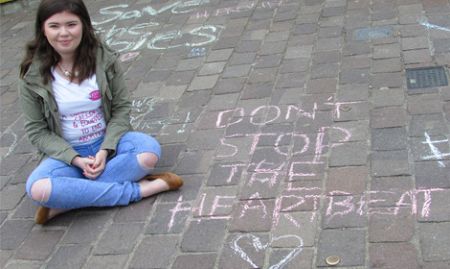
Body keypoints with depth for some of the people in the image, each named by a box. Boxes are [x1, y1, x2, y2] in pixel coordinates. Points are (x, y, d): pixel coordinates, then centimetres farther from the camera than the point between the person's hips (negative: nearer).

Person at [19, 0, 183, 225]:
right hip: (66, 152, -1)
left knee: (150, 150, -30)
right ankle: (138, 189, -26)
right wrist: (77, 160, -18)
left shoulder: (104, 59, -7)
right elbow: (37, 131, -6)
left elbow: (121, 108, -3)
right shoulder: (33, 75, -9)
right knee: (37, 189, -32)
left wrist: (106, 150, -18)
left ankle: (67, 201, -24)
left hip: (107, 142, 1)